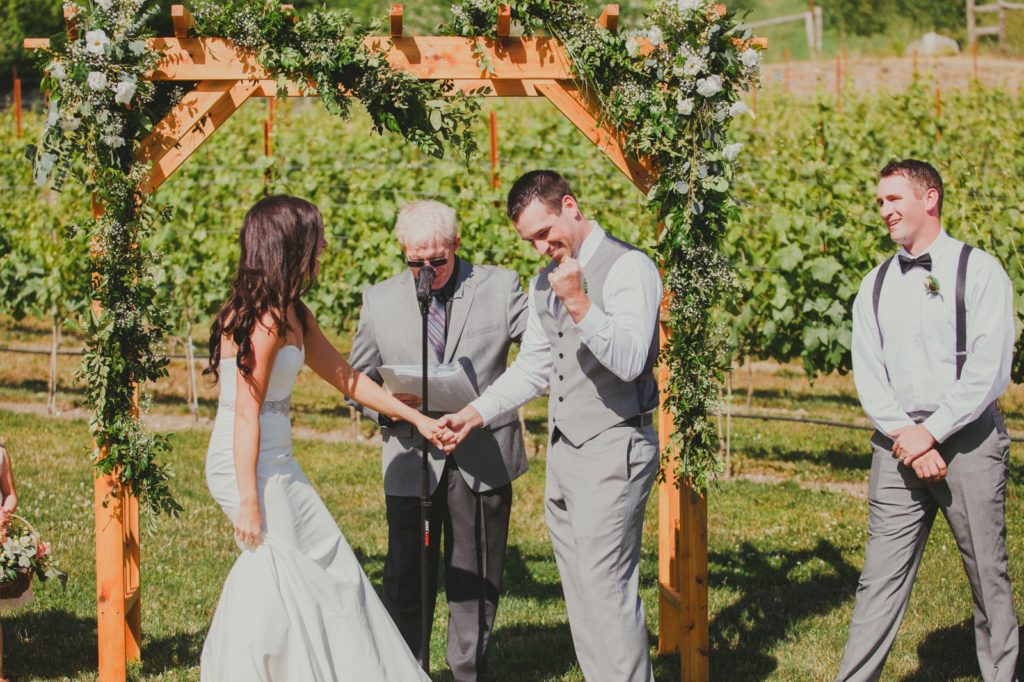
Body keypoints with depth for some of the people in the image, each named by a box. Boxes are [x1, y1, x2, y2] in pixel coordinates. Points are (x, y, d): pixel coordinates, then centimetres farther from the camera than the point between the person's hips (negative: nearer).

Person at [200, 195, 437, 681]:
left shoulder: (290, 312, 11)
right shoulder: (264, 318, -19)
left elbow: (343, 375, 19)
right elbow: (246, 412, -21)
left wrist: (415, 417, 20)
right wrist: (249, 503, -20)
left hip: (270, 460, 10)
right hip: (250, 465, -10)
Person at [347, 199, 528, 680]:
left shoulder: (499, 287, 2)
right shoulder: (380, 301, 5)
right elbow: (356, 378, 11)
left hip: (484, 457, 0)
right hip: (412, 459, 0)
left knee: (476, 578, 10)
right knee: (407, 576, 4)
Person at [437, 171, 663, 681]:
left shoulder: (628, 268, -11)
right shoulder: (544, 283, 16)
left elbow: (630, 362, -21)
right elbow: (532, 367, 19)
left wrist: (580, 305, -31)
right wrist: (477, 413, 7)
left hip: (611, 449, -8)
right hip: (563, 449, 8)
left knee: (606, 589, -12)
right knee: (579, 591, 9)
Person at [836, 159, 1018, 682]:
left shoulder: (978, 271, -2)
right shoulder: (876, 285, 13)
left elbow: (988, 369, -10)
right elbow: (867, 372, 6)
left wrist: (932, 433, -13)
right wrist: (905, 435, -9)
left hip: (966, 437, -4)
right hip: (898, 443, 4)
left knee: (988, 579, 2)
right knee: (880, 578, 0)